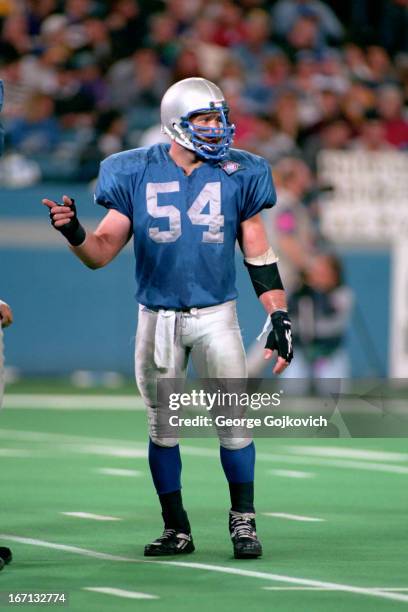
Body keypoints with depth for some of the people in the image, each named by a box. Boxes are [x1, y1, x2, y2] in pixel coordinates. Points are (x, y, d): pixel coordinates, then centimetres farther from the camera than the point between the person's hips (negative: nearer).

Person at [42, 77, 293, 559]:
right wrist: (73, 233, -21)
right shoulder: (137, 175, -1)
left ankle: (243, 522, 8)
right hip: (157, 317, 1)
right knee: (162, 426, 5)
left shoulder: (237, 175, -1)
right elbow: (101, 252, 0)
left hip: (216, 315, -1)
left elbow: (258, 255, 3)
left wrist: (279, 318, -3)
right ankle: (176, 529, 17)